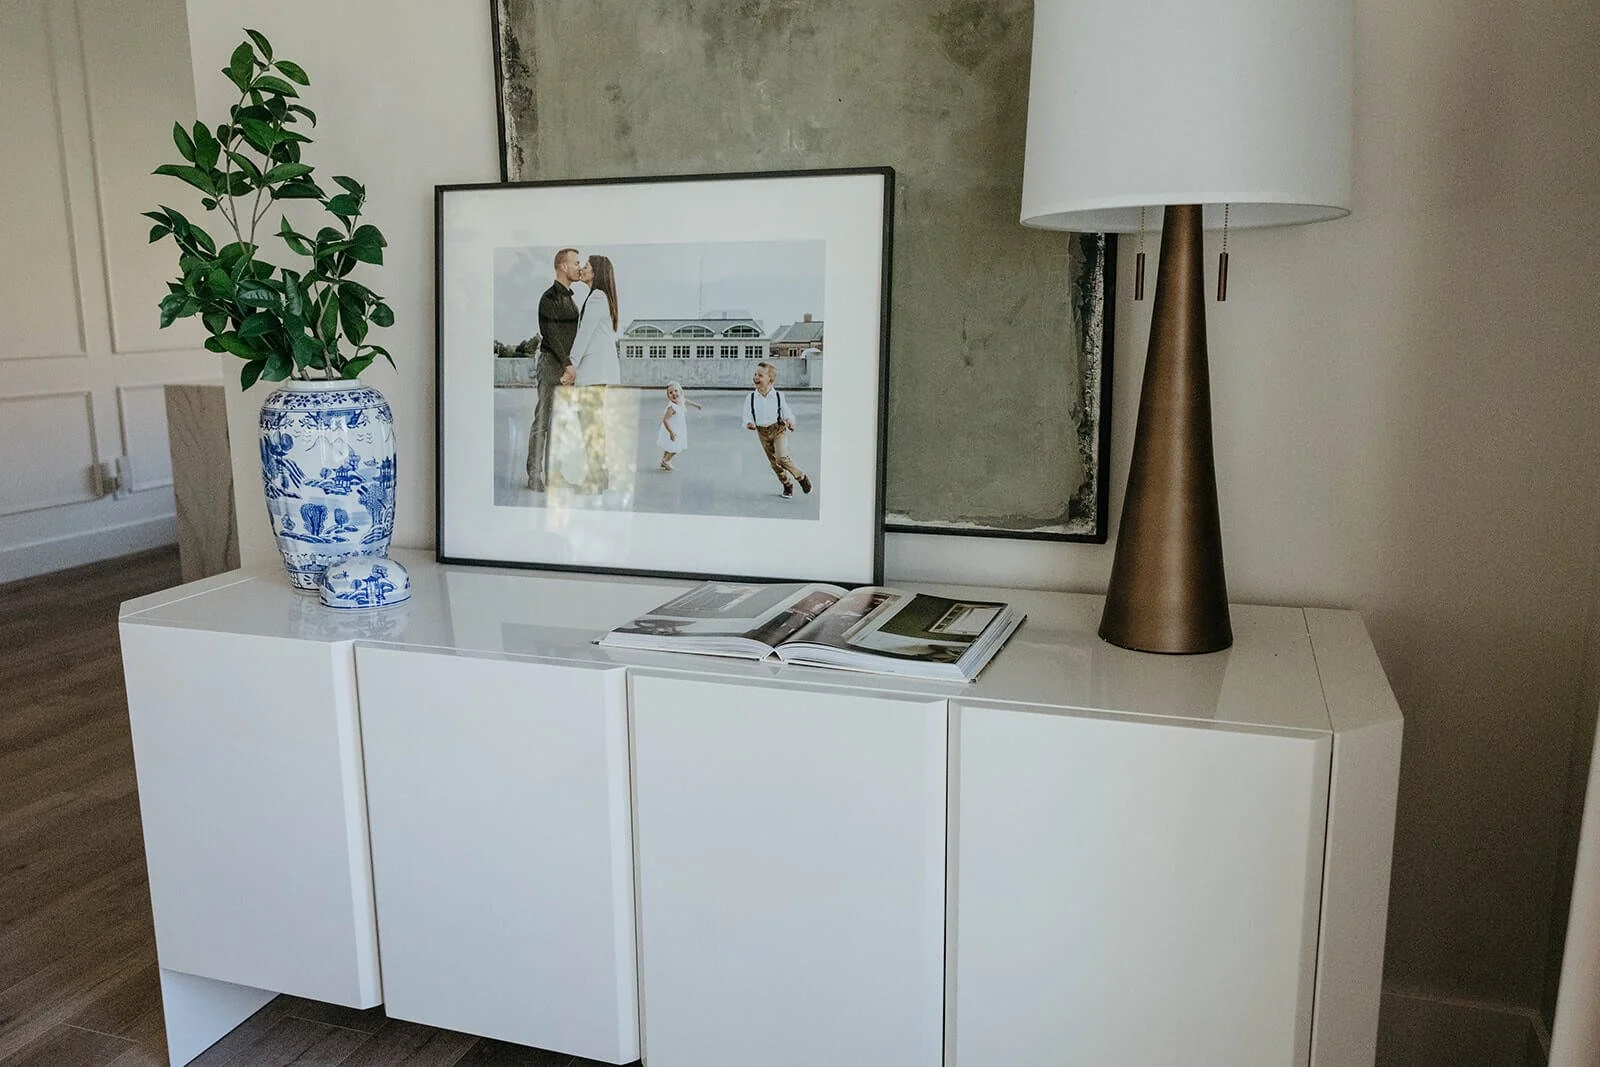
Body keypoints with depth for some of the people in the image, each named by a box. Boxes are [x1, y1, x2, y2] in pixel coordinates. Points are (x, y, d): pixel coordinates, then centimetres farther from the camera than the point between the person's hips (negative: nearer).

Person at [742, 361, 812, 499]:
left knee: (782, 457, -20)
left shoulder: (778, 396, -9)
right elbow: (747, 415, -3)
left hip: (778, 429, -3)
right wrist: (749, 423, -25)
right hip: (763, 433, 4)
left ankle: (801, 477, 4)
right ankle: (787, 486, 26)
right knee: (773, 462, 9)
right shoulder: (751, 398, -5)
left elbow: (786, 412, 0)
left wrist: (790, 420, -20)